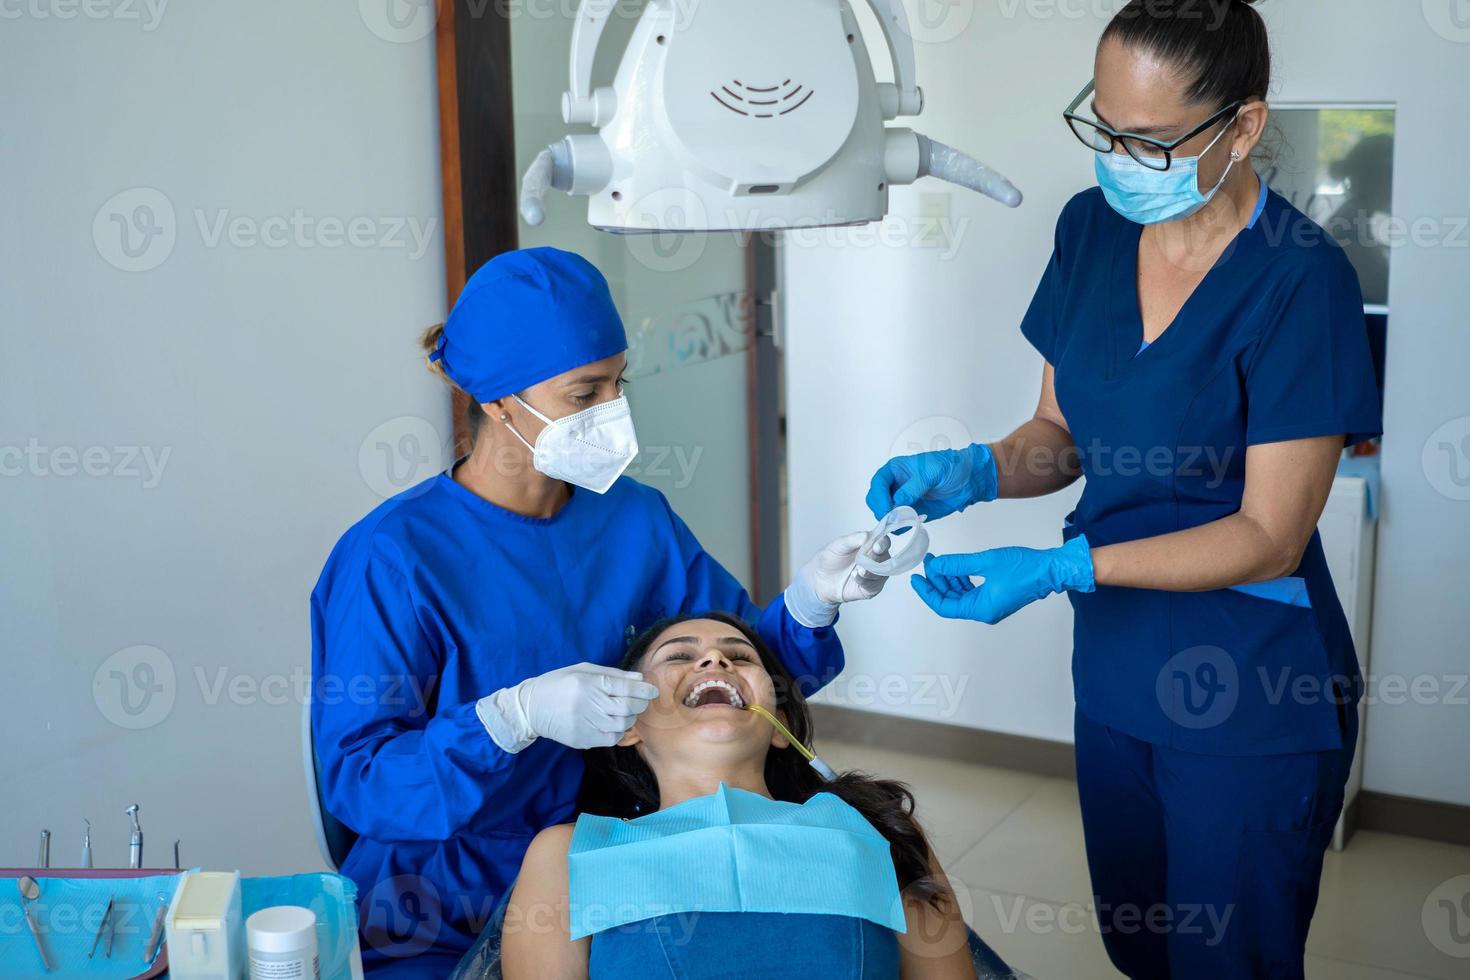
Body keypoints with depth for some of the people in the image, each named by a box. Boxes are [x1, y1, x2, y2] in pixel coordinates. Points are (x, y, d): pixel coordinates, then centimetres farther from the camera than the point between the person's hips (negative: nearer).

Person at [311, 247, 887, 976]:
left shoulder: (634, 518, 1)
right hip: (440, 911, -3)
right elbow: (355, 777, -17)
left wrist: (810, 601, -12)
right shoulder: (390, 557, -14)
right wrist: (519, 717, -31)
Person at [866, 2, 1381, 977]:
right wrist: (975, 472, -13)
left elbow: (1269, 537, -19)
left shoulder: (1300, 280, -20)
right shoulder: (1090, 230, -1)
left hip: (1251, 698, -6)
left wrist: (1059, 567, -25)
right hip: (1114, 667, 6)